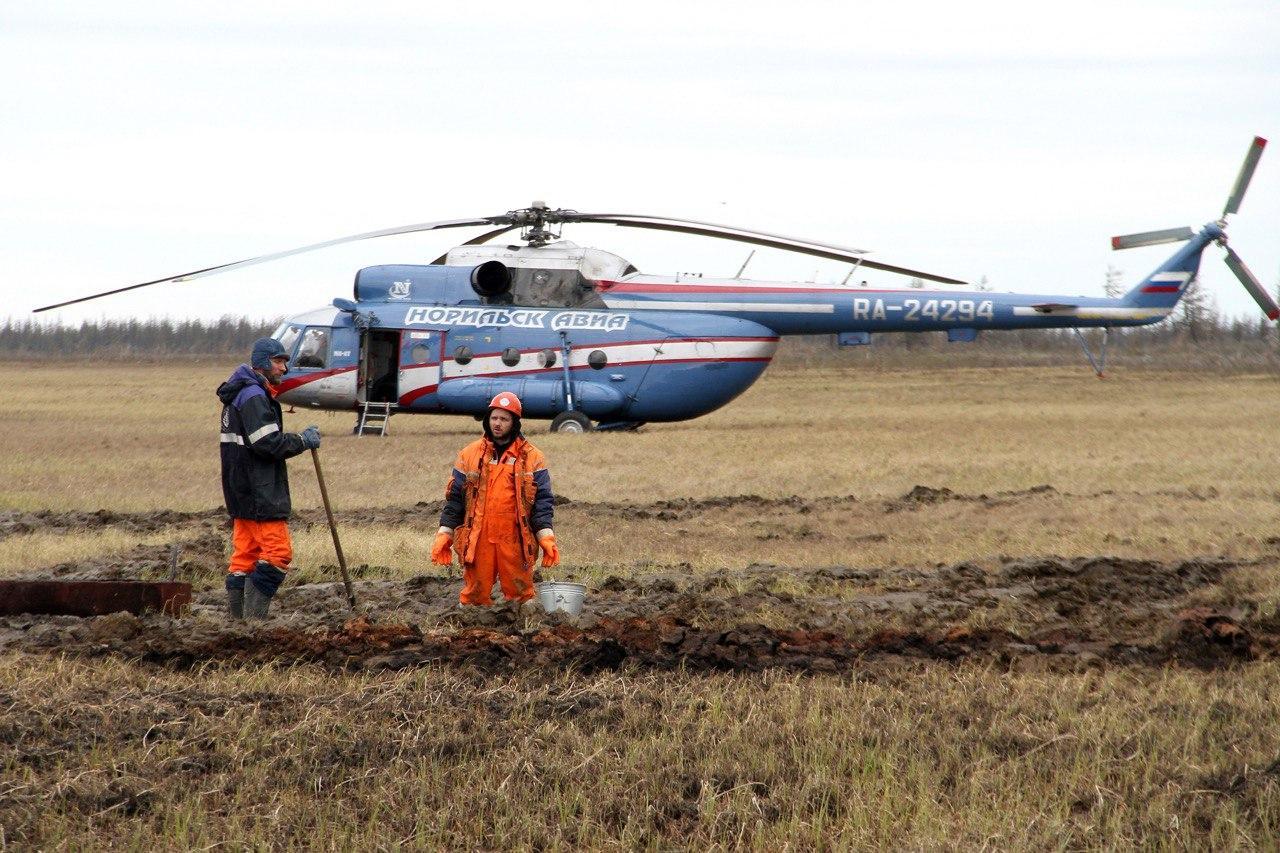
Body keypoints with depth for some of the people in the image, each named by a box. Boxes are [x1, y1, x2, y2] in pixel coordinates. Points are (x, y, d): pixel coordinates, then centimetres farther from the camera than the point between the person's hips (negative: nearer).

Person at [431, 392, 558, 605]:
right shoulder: (470, 455, 11)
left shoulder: (532, 458, 7)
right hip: (478, 540, 1)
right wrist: (445, 534, 4)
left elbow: (542, 500, 3)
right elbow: (454, 497, 11)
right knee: (475, 596, 3)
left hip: (515, 542, -1)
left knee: (519, 595, 1)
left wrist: (546, 537, -9)